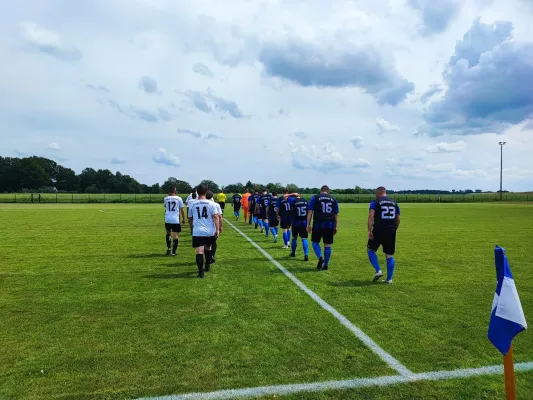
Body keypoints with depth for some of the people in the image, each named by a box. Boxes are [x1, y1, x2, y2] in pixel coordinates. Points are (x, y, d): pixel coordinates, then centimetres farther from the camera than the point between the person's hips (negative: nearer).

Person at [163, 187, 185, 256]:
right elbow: (182, 210, 2)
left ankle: (168, 248, 14)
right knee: (175, 236, 3)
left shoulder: (166, 198, 3)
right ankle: (174, 251, 1)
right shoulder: (178, 198, -1)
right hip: (176, 220, -2)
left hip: (167, 219, 2)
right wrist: (183, 218, 14)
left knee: (168, 233, 23)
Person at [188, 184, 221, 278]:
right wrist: (217, 229, -7)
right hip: (210, 231, 2)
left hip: (197, 232, -1)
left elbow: (190, 219, 16)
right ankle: (207, 267, 35)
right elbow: (216, 217, -7)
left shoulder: (193, 204, 6)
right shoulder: (211, 204, 1)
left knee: (199, 251, -4)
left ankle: (201, 272, -12)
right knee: (208, 248, 23)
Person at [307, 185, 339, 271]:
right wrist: (335, 227, 16)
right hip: (330, 225, 3)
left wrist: (308, 224, 2)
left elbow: (310, 211, -1)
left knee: (315, 242, 12)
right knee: (327, 245, 9)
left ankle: (320, 258, -9)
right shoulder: (333, 199, 13)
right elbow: (336, 214, 12)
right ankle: (326, 265, 13)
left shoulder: (315, 197, 5)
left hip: (318, 224, -2)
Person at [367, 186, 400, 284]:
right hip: (391, 233, 4)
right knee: (389, 255, 11)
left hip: (379, 231, -4)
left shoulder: (375, 202, -1)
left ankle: (378, 271, 2)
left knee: (370, 249, 15)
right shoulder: (394, 203, 14)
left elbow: (371, 216, -14)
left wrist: (369, 230, -16)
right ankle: (389, 279, 13)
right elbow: (398, 219, 13)